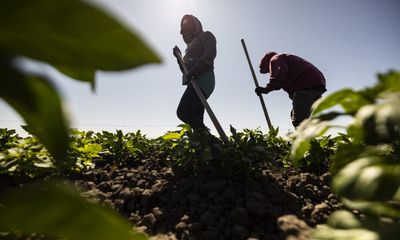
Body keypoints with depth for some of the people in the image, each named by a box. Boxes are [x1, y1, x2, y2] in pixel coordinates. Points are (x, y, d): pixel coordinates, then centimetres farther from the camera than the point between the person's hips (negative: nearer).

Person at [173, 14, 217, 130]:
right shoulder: (192, 45, 34)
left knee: (183, 112, -24)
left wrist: (193, 71, -20)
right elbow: (186, 69, 31)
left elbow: (210, 55, -10)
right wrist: (179, 57, 19)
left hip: (202, 79, -8)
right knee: (195, 119, -2)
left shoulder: (206, 36, 12)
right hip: (196, 82, 9)